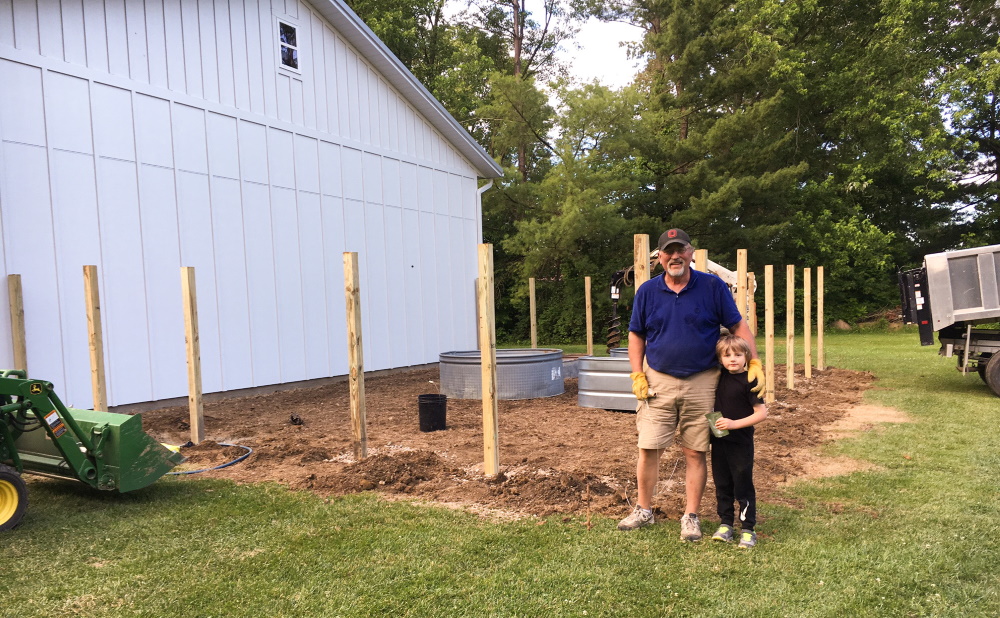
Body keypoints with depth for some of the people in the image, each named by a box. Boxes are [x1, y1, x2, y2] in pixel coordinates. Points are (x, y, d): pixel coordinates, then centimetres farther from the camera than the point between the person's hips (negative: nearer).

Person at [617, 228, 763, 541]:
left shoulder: (713, 287, -2)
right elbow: (636, 336, 10)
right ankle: (643, 510, 21)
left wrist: (755, 363, -8)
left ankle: (691, 517, 20)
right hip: (658, 381, 1)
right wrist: (637, 376, 1)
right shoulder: (647, 291, 3)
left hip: (701, 383, -1)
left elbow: (739, 326, 2)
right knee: (648, 449, 3)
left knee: (695, 453, 6)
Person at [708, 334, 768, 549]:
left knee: (743, 486, 2)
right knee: (722, 485, 13)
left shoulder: (749, 382, -14)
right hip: (719, 441, 6)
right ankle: (725, 524, 25)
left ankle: (748, 529, 13)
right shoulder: (720, 377, 4)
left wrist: (734, 424, -21)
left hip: (741, 443, -6)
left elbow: (762, 413, -15)